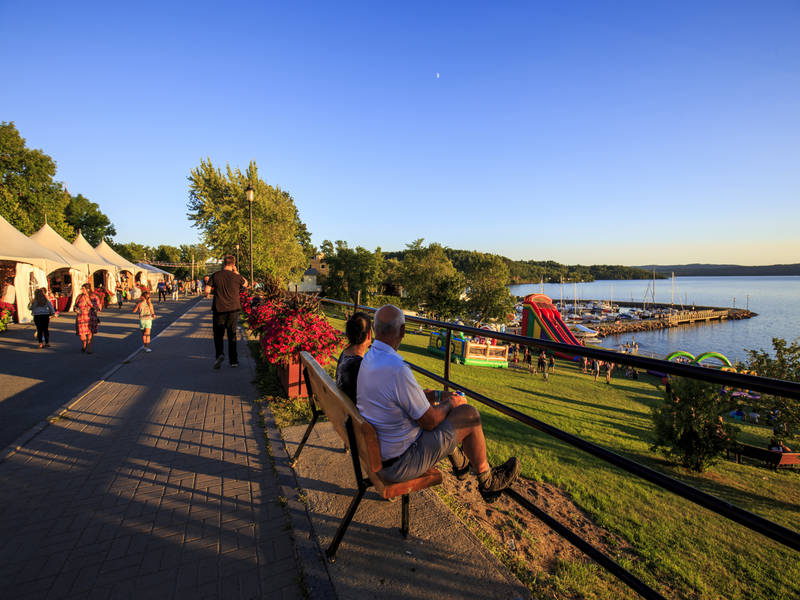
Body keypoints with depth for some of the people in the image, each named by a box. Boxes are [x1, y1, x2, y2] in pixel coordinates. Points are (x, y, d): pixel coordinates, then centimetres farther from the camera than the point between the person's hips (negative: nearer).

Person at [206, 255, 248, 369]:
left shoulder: (215, 275, -3)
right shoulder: (236, 277, -3)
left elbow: (207, 290, -4)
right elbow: (246, 284, 18)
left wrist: (208, 294, 19)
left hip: (219, 309, 0)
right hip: (233, 309, 1)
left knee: (218, 334, 10)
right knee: (232, 334, 10)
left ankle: (219, 354, -14)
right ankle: (233, 360, 13)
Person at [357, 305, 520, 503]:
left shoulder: (368, 358, -2)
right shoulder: (397, 369, -32)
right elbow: (430, 422, -21)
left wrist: (437, 395, 12)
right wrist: (450, 403, -1)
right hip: (399, 464, -9)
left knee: (431, 403, 22)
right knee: (469, 414, -3)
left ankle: (459, 462, 40)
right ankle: (487, 482, 21)